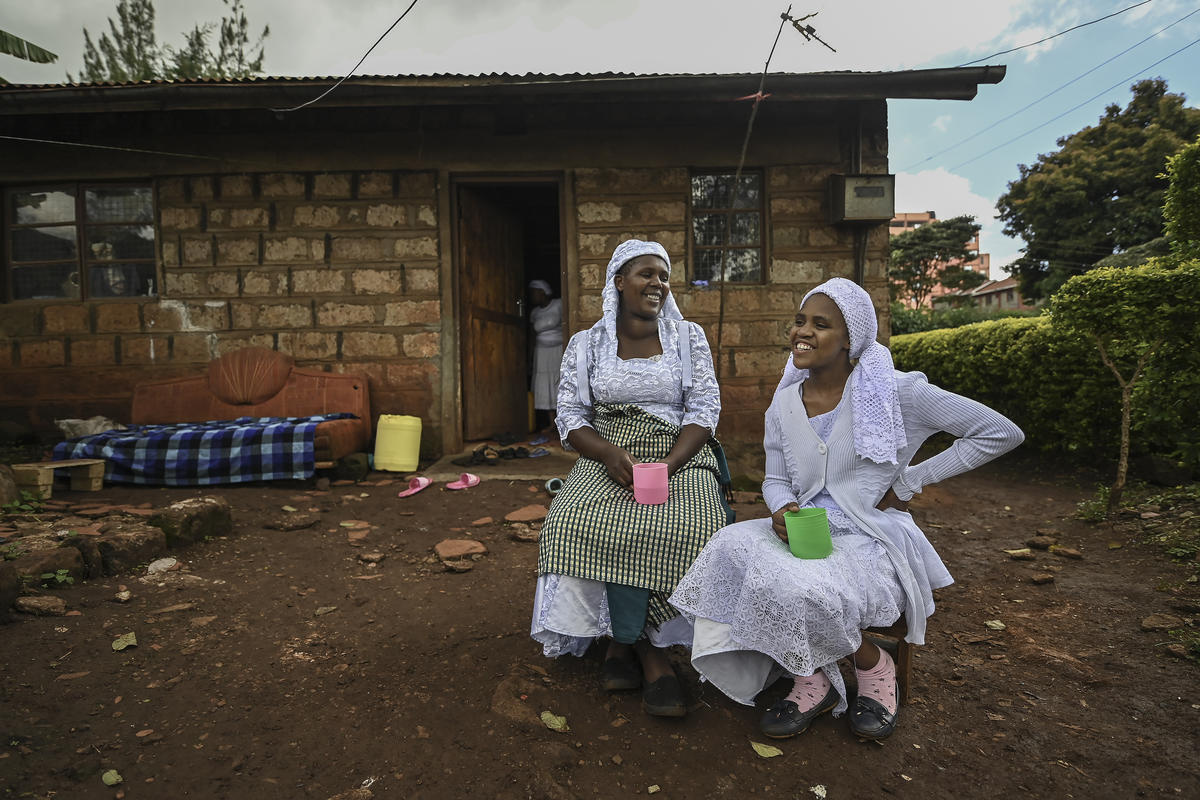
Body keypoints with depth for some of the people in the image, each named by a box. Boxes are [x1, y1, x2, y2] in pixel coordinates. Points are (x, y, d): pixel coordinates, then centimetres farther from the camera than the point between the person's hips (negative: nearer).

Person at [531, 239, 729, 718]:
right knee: (577, 521, -31)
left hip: (680, 455, 0)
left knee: (692, 527, -32)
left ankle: (625, 639, -11)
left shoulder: (688, 338, 8)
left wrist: (667, 467, -18)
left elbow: (704, 410, 0)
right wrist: (609, 453, -18)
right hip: (607, 456, 0)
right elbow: (570, 415, 3)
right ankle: (650, 658, -14)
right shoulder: (587, 344, 9)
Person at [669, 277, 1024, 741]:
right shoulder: (785, 403, 5)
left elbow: (1001, 433, -5)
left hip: (874, 538, -4)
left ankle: (873, 666, 4)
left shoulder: (894, 392, -10)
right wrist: (783, 508, -14)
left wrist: (910, 481, -5)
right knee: (732, 546, -26)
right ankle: (813, 680, -6)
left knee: (801, 588, -33)